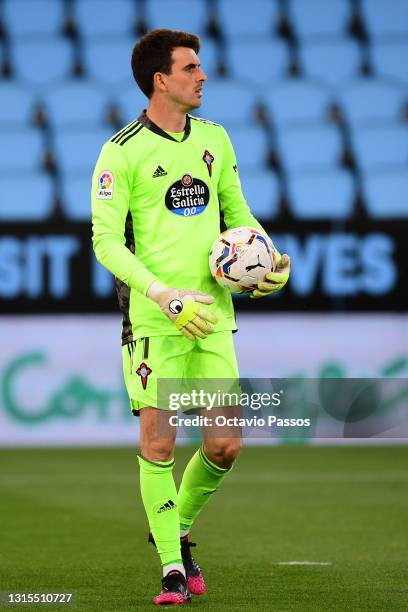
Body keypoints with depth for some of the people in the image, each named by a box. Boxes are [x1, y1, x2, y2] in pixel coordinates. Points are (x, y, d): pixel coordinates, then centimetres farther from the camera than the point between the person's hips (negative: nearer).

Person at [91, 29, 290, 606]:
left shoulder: (214, 138, 10)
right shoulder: (122, 152, -8)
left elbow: (237, 212, 22)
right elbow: (107, 241, -11)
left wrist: (270, 259, 3)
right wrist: (164, 296, -21)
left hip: (213, 314, 5)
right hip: (154, 317, -5)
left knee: (225, 445, 1)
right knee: (158, 443, -4)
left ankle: (178, 529, 27)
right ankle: (173, 569, 8)